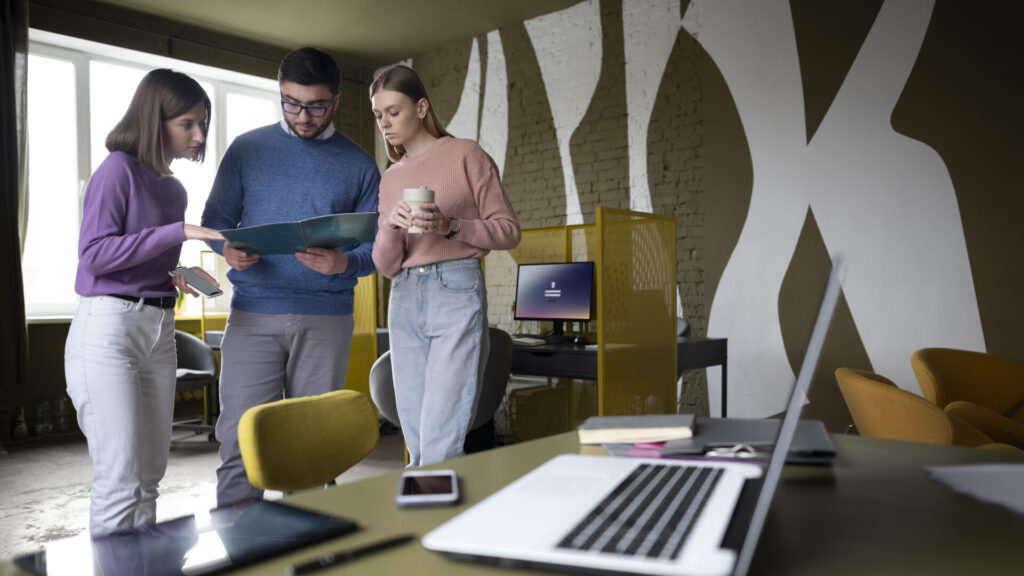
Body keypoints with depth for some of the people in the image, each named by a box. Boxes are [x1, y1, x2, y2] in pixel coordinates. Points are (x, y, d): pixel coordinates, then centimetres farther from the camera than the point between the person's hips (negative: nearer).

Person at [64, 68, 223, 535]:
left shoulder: (173, 188, 16)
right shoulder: (119, 169, -5)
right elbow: (94, 254, -14)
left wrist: (177, 275, 2)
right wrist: (178, 231, -18)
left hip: (159, 330, 8)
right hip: (108, 326, -7)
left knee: (149, 476, 11)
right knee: (120, 480, -6)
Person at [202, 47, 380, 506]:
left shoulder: (358, 165, 9)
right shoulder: (247, 149, 10)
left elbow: (376, 245, 6)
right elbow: (215, 219, 11)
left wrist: (343, 264, -16)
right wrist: (229, 250, -12)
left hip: (327, 318, 0)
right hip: (253, 314, 0)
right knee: (241, 439, -3)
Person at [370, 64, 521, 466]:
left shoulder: (465, 154, 4)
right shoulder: (390, 178, 19)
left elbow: (508, 230, 1)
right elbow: (385, 266, 15)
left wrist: (450, 226, -15)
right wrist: (390, 226, -6)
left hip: (456, 293, -5)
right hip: (404, 300, 6)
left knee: (440, 442, -11)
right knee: (417, 443, 6)